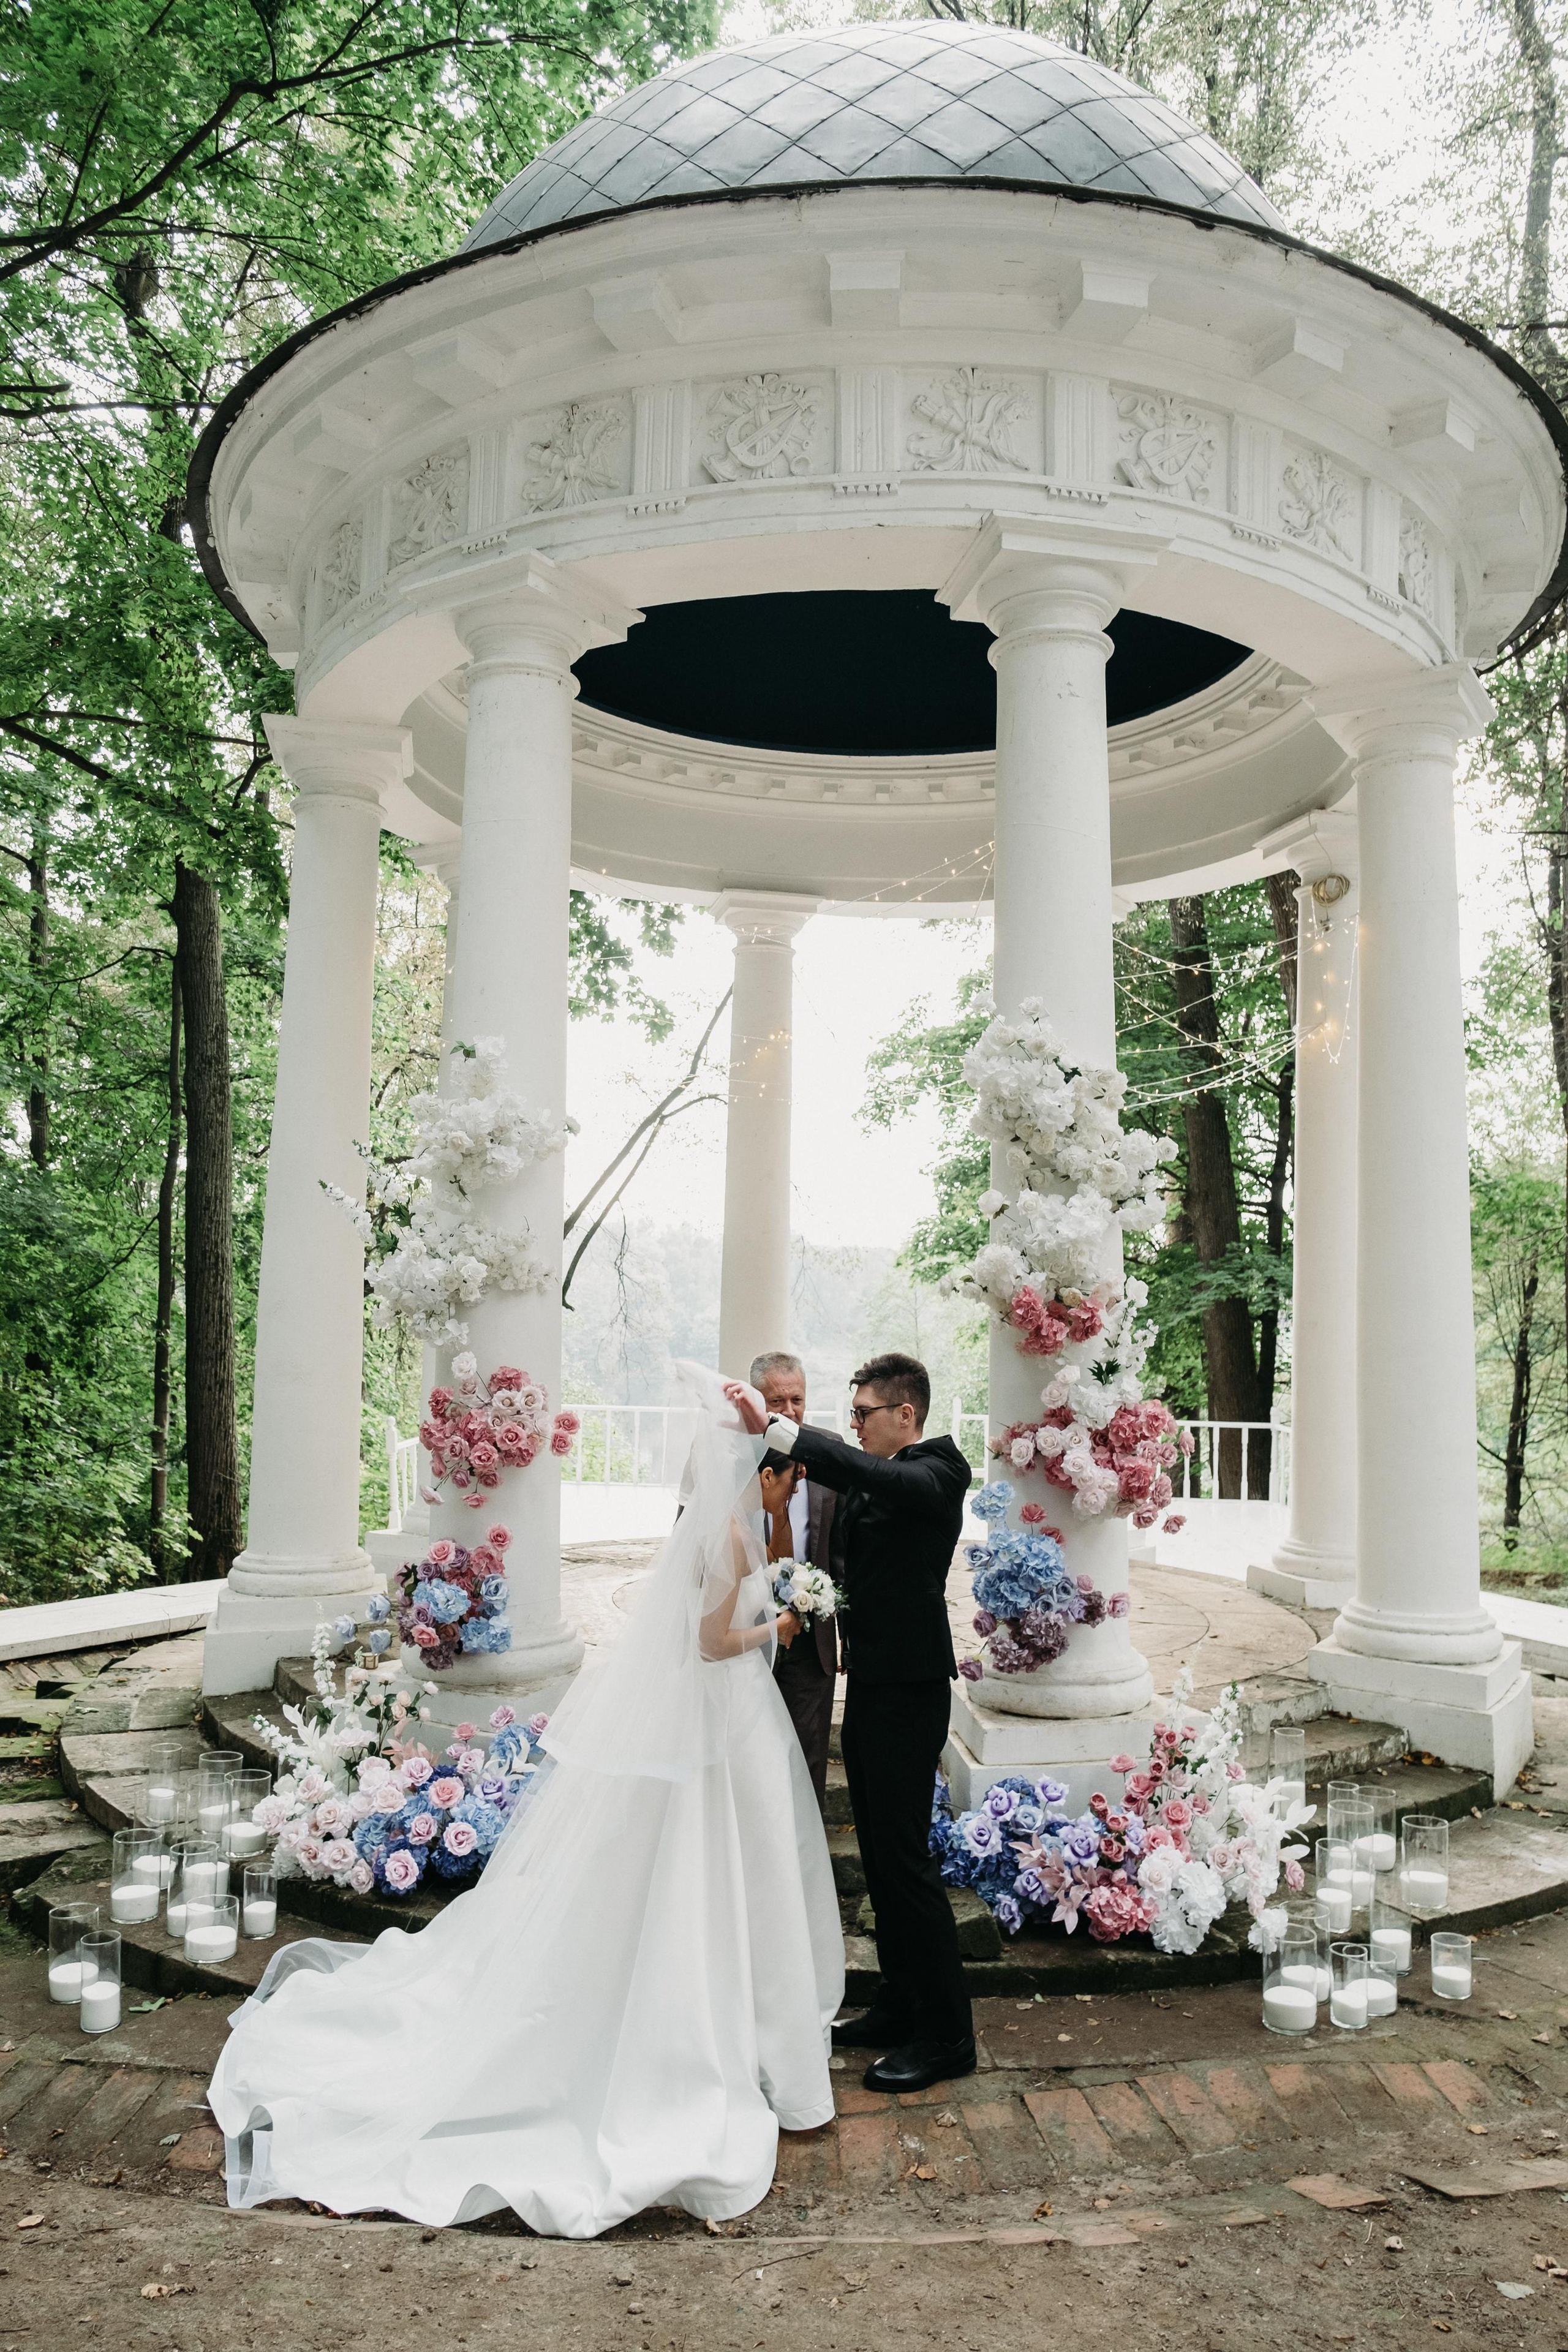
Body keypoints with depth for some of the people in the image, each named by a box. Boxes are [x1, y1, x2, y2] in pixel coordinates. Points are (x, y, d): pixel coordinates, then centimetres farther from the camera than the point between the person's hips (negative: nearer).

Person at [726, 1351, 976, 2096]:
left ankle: (946, 2034, 8)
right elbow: (846, 1564, 12)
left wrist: (775, 1428, -40)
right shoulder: (872, 1481, 12)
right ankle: (902, 2003, 30)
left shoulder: (933, 1474, -15)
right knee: (881, 1853, 16)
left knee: (905, 1855, -4)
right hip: (872, 1679, 9)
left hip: (908, 1686, -9)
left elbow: (871, 1475, -33)